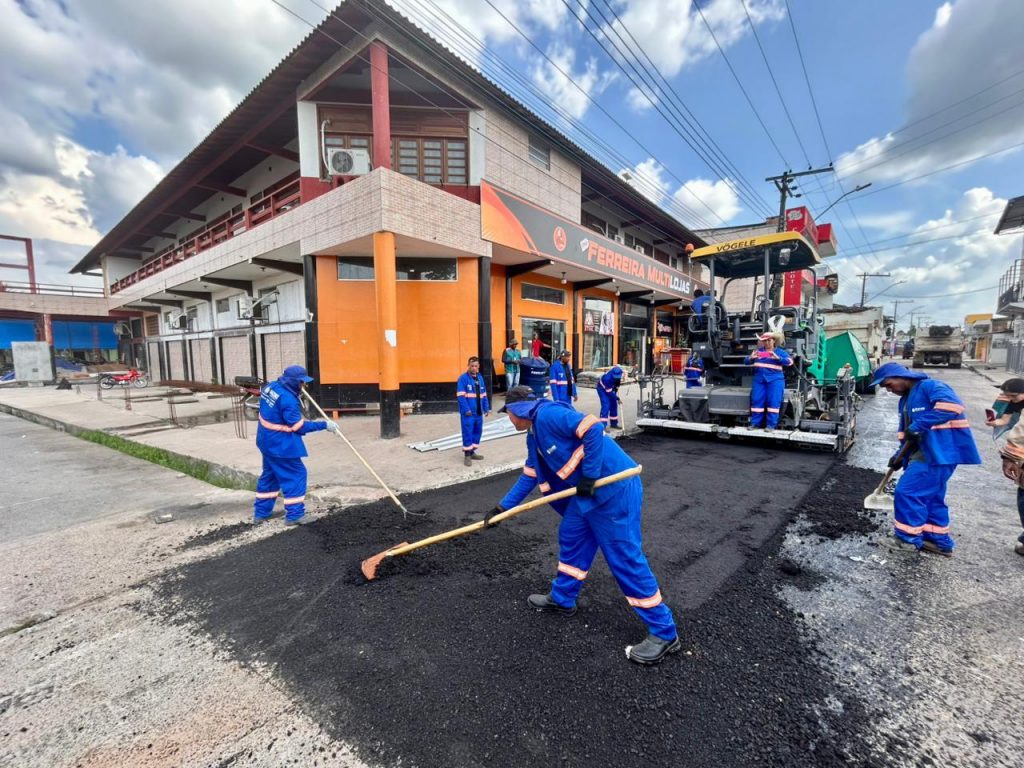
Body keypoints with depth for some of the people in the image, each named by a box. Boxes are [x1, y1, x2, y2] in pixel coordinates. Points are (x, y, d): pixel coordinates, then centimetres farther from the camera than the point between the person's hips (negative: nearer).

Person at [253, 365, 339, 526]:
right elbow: (300, 426, -22)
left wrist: (297, 392, 15)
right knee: (296, 475, 1)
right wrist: (324, 425, -18)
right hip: (280, 445, -10)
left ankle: (261, 513, 32)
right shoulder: (288, 399, -26)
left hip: (267, 441, 10)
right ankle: (294, 514, 7)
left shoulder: (271, 386, 1)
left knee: (269, 474, 21)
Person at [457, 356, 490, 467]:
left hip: (478, 412, 7)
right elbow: (461, 396, -15)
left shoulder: (480, 378, 11)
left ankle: (472, 452, 28)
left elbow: (484, 395, 16)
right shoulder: (463, 378, -10)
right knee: (468, 432, -3)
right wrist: (466, 410, -20)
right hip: (468, 412, -7)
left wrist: (486, 408, 12)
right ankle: (467, 455, 8)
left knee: (478, 431, 14)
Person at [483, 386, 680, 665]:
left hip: (614, 487, -10)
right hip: (588, 491, 10)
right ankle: (562, 600, 38)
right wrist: (502, 507, 22)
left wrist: (589, 476, -21)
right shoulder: (534, 435, 15)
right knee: (571, 538, 18)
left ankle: (664, 633, 13)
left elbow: (592, 429, -24)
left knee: (625, 557, -2)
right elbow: (529, 476, 22)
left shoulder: (548, 414, -16)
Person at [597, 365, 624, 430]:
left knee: (614, 404, 9)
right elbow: (609, 392, -30)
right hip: (602, 388, -7)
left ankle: (614, 423, 22)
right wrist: (617, 399, -27)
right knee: (606, 405, -19)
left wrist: (616, 388, 2)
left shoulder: (618, 370, -22)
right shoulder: (608, 378, -41)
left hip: (611, 387, 7)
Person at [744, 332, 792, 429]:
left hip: (775, 379, -3)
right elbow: (746, 361, 12)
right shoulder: (758, 351, 18)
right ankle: (755, 423, 3)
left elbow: (789, 361, -6)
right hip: (759, 379, 3)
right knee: (757, 400, -2)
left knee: (773, 401, -9)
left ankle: (771, 425, -6)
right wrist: (751, 357, -11)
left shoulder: (780, 352, 10)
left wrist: (777, 358, -23)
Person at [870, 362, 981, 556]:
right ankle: (939, 541, 27)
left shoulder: (930, 386, -12)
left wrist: (918, 426, -29)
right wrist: (900, 455, 10)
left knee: (907, 491, -8)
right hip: (925, 453, 10)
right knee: (930, 496, 16)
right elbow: (906, 431, 21)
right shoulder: (906, 399, 17)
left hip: (940, 452, -10)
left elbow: (952, 406, -30)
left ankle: (909, 539, 5)